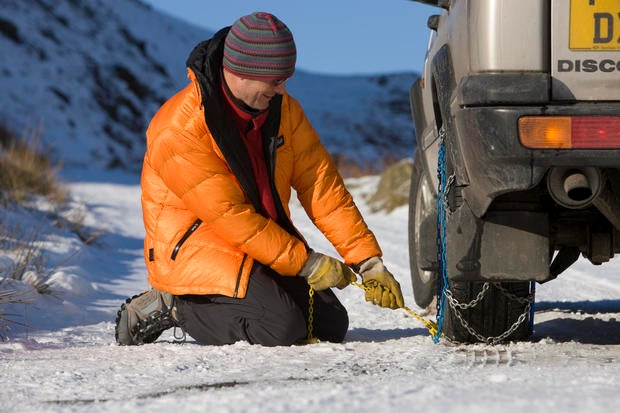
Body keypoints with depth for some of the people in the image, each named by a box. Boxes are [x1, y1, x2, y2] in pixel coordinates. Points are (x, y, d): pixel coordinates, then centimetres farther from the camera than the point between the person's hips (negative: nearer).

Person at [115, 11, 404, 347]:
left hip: (266, 241, 8)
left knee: (330, 326, -4)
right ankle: (173, 307, -7)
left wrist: (369, 263, -7)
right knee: (282, 328, -27)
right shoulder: (178, 131, -23)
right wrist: (307, 263, -20)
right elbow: (230, 217, -23)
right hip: (192, 249, -7)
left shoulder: (281, 108, -1)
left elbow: (321, 184, -1)